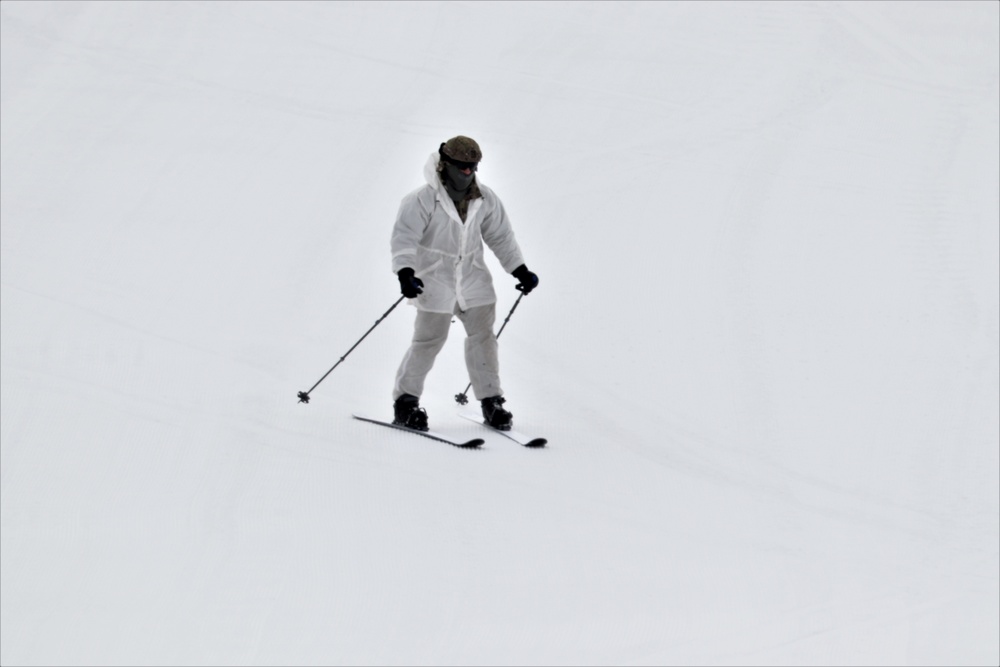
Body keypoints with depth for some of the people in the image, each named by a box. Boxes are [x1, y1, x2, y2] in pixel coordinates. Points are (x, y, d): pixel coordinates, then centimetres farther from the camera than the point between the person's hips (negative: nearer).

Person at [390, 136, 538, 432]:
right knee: (429, 341, -4)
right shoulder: (423, 200, -15)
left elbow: (501, 236, 14)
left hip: (473, 278, 5)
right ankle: (405, 401, 8)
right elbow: (404, 237, -19)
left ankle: (490, 399, 12)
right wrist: (405, 272, -34)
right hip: (435, 280, -5)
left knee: (482, 337, 2)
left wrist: (521, 271, 12)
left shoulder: (485, 200, 2)